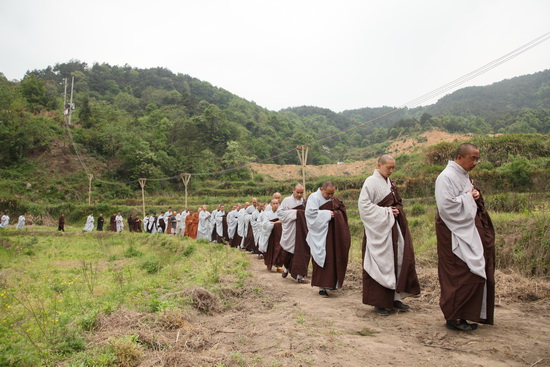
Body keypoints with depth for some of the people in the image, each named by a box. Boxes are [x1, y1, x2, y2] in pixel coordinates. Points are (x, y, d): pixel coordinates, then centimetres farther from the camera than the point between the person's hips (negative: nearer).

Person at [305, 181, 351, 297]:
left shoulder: (334, 200, 13)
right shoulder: (314, 198, -8)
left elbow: (342, 210, 16)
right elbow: (311, 213, -19)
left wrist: (336, 213, -7)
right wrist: (327, 214, -18)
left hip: (334, 234, 7)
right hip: (321, 233, -6)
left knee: (334, 258, 8)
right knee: (323, 259, -7)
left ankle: (332, 282, 23)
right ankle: (322, 286, -1)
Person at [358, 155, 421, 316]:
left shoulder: (390, 182, 14)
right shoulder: (371, 182, -11)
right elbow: (363, 205, -18)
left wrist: (397, 210, 2)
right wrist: (386, 212, -16)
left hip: (393, 229, 8)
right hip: (378, 229, -8)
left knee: (398, 261, 9)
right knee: (379, 265, -3)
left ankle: (394, 297, 21)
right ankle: (378, 302, 7)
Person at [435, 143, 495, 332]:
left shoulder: (464, 176, 15)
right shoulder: (447, 177, -15)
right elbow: (446, 205, -24)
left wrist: (473, 196, 2)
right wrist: (468, 197, -14)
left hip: (468, 231, 10)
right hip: (455, 233, -10)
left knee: (470, 275, 12)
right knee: (462, 275, -7)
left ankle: (461, 315, 21)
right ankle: (454, 318, 4)